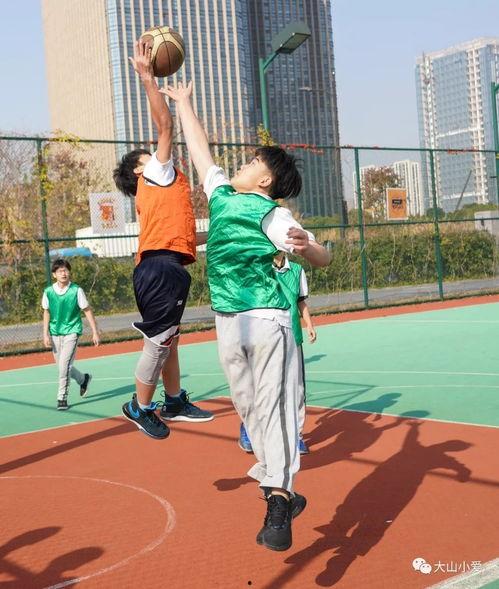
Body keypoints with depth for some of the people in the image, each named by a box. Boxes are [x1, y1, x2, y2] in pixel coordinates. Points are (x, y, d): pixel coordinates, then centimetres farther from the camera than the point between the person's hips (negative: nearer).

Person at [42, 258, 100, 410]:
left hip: (72, 331, -4)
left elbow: (87, 311, -3)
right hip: (55, 333, 4)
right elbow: (46, 313, 8)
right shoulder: (48, 292, -1)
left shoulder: (76, 290, -9)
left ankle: (62, 398, -5)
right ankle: (83, 379, 39)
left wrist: (95, 333, -4)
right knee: (62, 366, 12)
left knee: (64, 364, -16)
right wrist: (46, 334, 2)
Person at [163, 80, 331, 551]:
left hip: (265, 319, -6)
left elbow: (322, 258, -15)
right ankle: (279, 491, 6)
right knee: (249, 409, 3)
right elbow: (199, 149, 24)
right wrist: (183, 103, 28)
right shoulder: (220, 193, 10)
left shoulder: (272, 214, -7)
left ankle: (277, 506, -8)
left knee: (272, 407, -5)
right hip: (227, 323, 6)